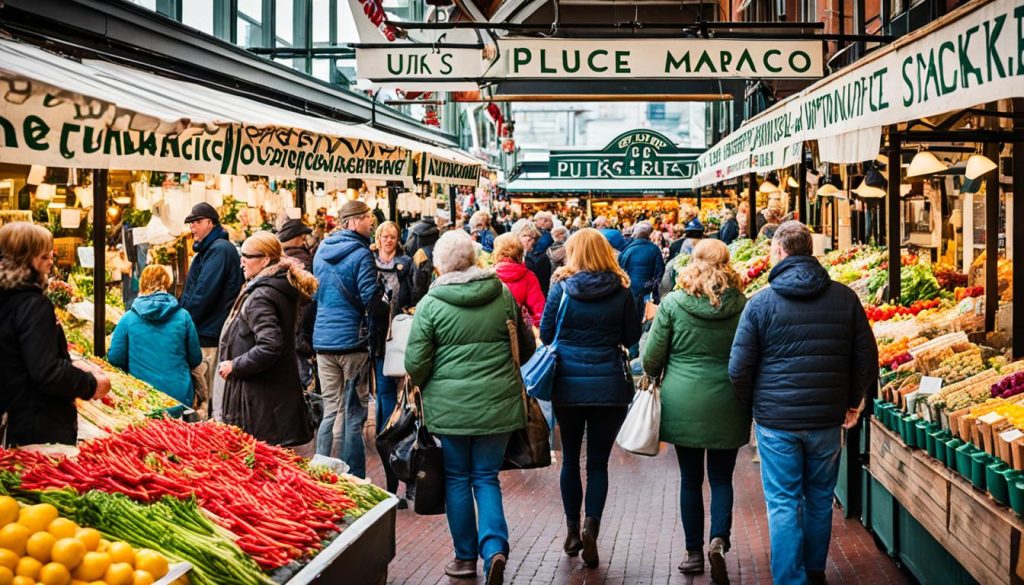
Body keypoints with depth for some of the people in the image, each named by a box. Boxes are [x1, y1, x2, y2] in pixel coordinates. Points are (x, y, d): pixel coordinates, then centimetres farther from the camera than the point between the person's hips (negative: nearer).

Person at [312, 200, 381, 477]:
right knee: (354, 415, 1)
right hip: (352, 340, -6)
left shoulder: (321, 252, 10)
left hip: (323, 338, 6)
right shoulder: (361, 254, -12)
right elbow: (371, 298, -17)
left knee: (330, 411, 12)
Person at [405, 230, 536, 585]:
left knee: (457, 478, 13)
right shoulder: (503, 294, 1)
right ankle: (494, 548, -7)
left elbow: (415, 363, -6)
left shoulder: (431, 303, -7)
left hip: (450, 404, -2)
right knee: (487, 478, 11)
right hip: (498, 402, 2)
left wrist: (422, 387, 15)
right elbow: (526, 347, 11)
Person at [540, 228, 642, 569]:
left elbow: (546, 333, 1)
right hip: (609, 386, 0)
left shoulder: (561, 288, -5)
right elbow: (632, 337, 4)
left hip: (568, 384, 0)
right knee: (598, 461, 5)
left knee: (570, 459, 14)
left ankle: (573, 531, 20)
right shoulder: (621, 291, -3)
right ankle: (591, 525, -14)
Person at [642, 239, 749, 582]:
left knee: (690, 480, 11)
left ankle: (694, 552, 18)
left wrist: (654, 378, 19)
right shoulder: (742, 306, -5)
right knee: (722, 478, 10)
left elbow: (652, 357, -2)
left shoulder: (672, 304, -8)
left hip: (684, 404, -1)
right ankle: (719, 540, -10)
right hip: (727, 406, 1)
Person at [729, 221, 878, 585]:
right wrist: (853, 401, 18)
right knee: (820, 499, 18)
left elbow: (739, 369, -6)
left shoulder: (761, 303, -8)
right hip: (827, 418, 3)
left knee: (783, 505, 4)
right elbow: (866, 358, 4)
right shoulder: (845, 298, -1)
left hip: (776, 419, -3)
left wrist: (752, 405, 12)